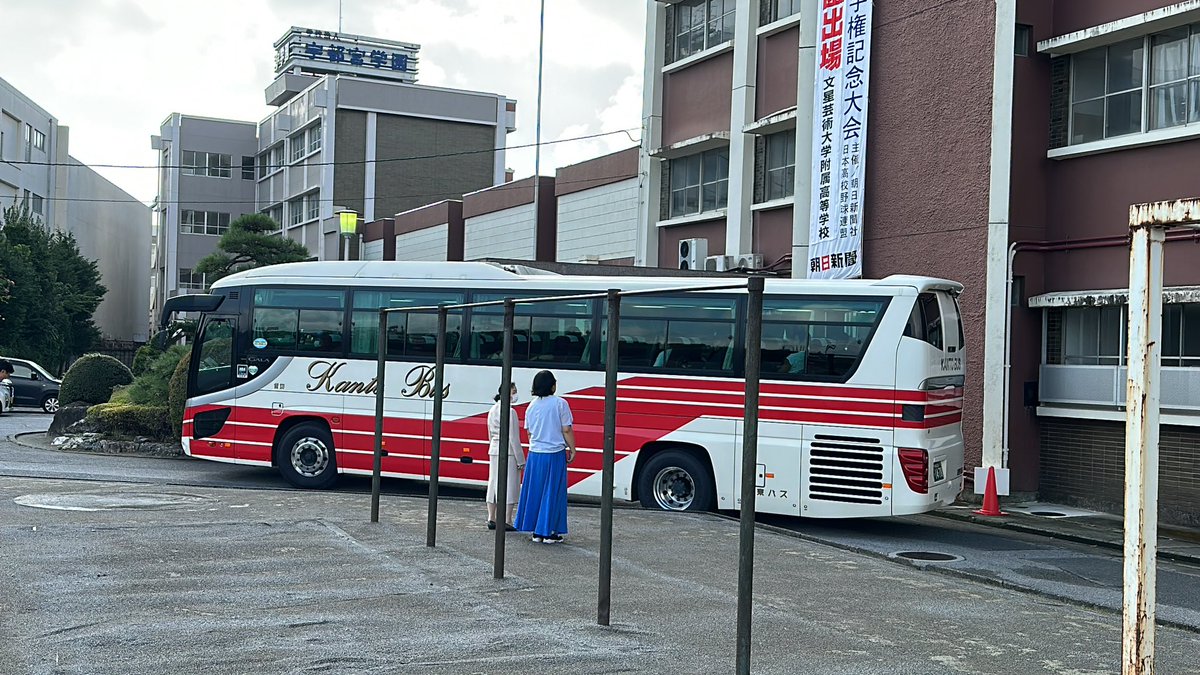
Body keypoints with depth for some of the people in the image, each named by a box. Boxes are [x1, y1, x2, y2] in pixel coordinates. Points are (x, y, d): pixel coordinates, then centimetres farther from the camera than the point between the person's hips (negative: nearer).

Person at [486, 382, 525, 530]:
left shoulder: (493, 410, 10)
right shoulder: (510, 412, -14)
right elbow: (513, 437, -15)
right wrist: (521, 460, -11)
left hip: (493, 450, 8)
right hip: (508, 451, -8)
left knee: (493, 483, 12)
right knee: (509, 484, -2)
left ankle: (491, 519, 17)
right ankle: (507, 521, -2)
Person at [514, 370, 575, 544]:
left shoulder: (532, 406, 6)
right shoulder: (560, 404, -9)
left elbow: (529, 432, 12)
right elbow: (567, 430, -8)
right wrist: (572, 451, 1)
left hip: (535, 454, 4)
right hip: (555, 453, -4)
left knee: (535, 491, 10)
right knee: (553, 492, 3)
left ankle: (536, 533, 13)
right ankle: (549, 533, 4)